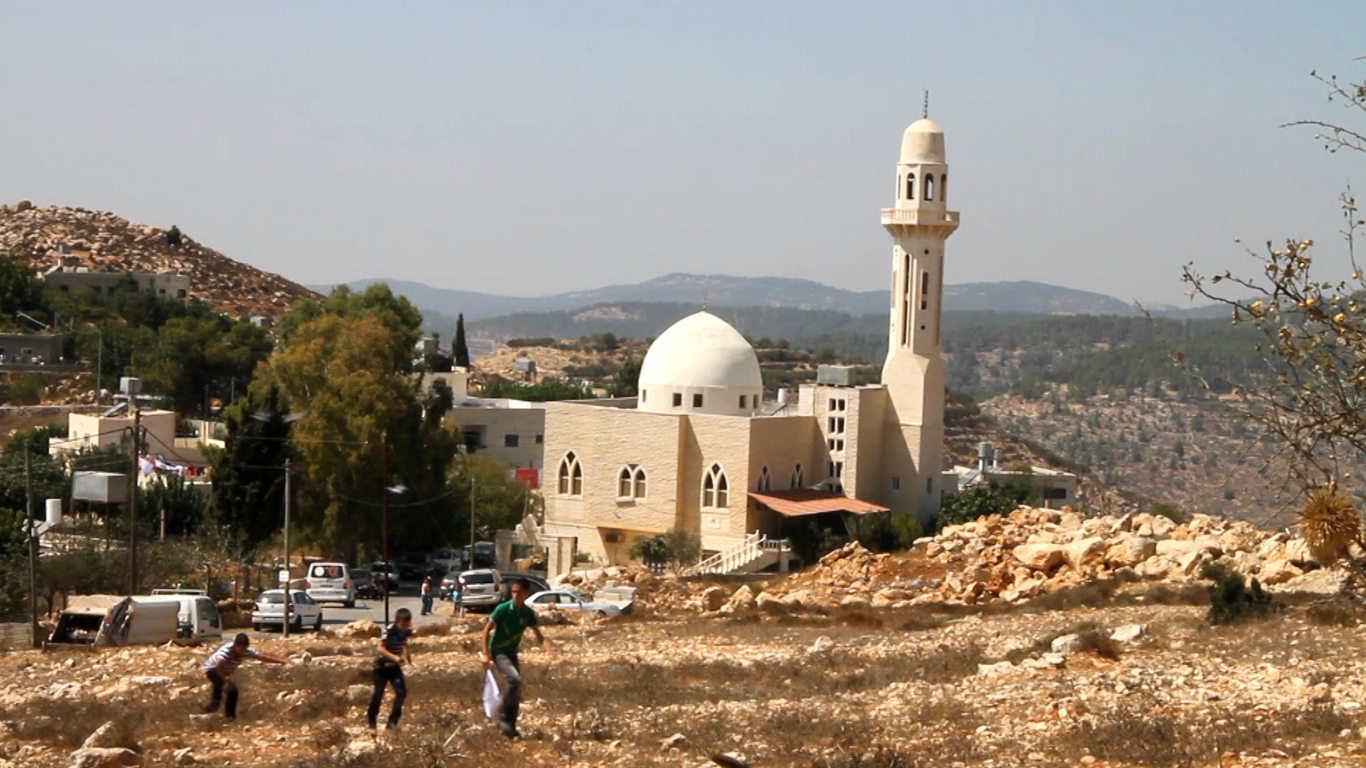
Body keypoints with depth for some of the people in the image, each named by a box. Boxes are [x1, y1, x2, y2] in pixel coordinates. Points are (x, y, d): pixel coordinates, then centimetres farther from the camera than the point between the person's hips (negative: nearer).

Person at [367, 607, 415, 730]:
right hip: (382, 665, -5)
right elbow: (379, 647, -32)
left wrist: (407, 654, 3)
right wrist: (394, 657, -40)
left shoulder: (407, 631, -6)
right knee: (378, 692, 1)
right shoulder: (390, 630, -25)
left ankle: (392, 721, 0)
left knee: (401, 692, -7)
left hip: (395, 666, 5)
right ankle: (371, 718, 25)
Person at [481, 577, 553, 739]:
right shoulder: (503, 609, -16)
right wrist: (486, 654, -15)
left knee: (517, 695, 5)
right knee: (514, 679, -28)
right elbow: (487, 630, -9)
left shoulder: (529, 613, -3)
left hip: (512, 653, 6)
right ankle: (504, 718, -19)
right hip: (498, 651, -6)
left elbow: (539, 636, -1)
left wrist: (549, 648, -21)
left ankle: (509, 727, 18)